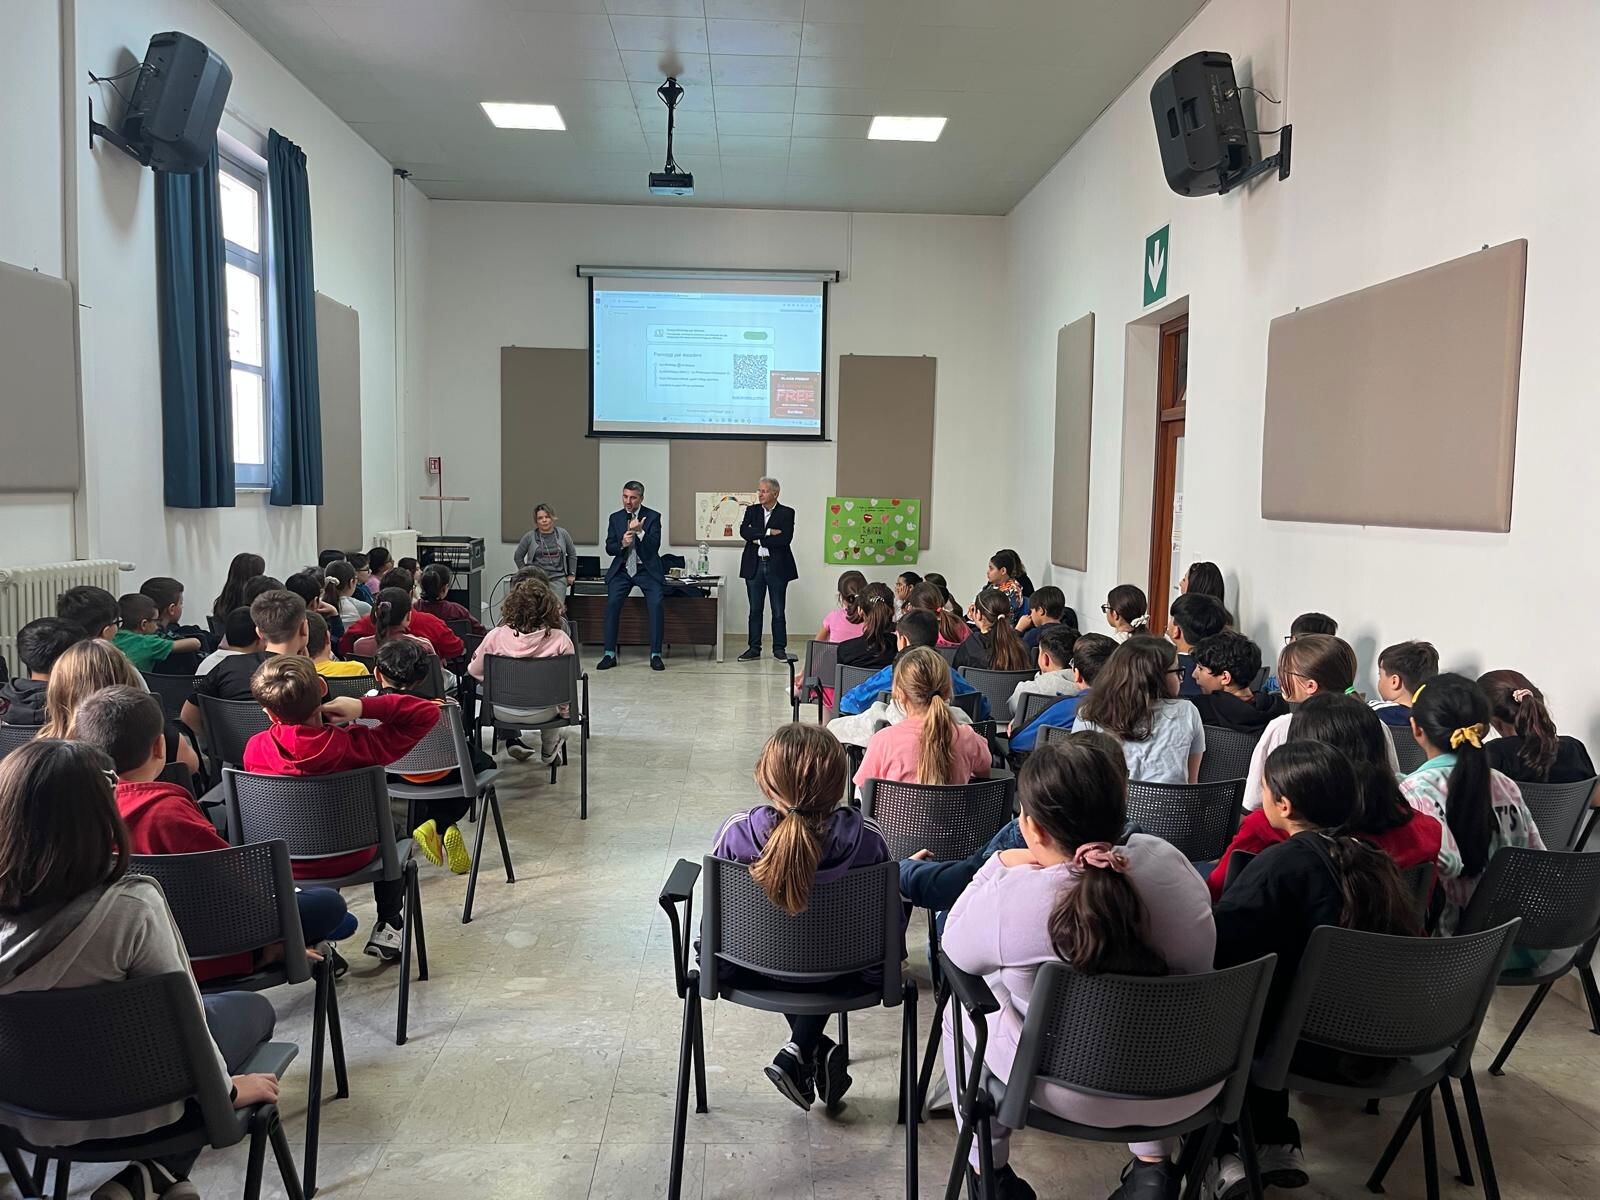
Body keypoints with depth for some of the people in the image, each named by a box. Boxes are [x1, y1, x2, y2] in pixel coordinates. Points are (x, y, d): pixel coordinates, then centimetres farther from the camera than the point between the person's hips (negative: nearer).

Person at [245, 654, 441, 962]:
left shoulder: (254, 748, -22)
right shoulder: (355, 745, -27)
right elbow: (427, 712, -22)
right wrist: (365, 706, -28)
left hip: (283, 866, 2)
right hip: (351, 858, -2)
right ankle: (388, 928, 29)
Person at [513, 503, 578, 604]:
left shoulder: (562, 534, 7)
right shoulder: (529, 537, 2)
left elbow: (572, 554, 18)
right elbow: (518, 557, 13)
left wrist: (571, 574, 15)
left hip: (558, 580, 1)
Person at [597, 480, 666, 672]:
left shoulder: (653, 516, -3)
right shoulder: (615, 518, 7)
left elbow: (654, 546, -12)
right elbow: (609, 548, 4)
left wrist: (640, 531, -27)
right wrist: (622, 543, -16)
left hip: (647, 570, -2)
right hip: (622, 570, 2)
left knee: (655, 604, -20)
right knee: (612, 604, -15)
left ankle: (655, 655, -10)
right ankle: (609, 654, -7)